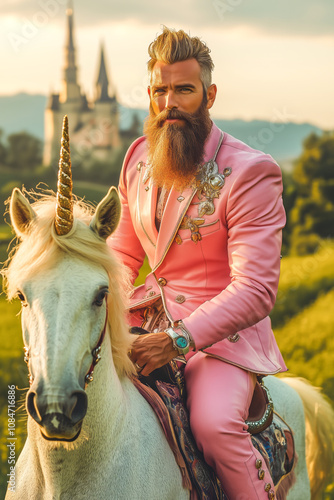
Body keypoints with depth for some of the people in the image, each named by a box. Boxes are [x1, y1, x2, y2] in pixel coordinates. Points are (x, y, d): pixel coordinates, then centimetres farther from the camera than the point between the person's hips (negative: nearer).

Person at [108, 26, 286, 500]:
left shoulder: (251, 172, -16)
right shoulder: (139, 158, 5)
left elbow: (255, 291, -21)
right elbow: (125, 250, 17)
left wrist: (179, 338, -32)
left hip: (222, 331, -7)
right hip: (151, 315, 7)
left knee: (214, 422, -31)